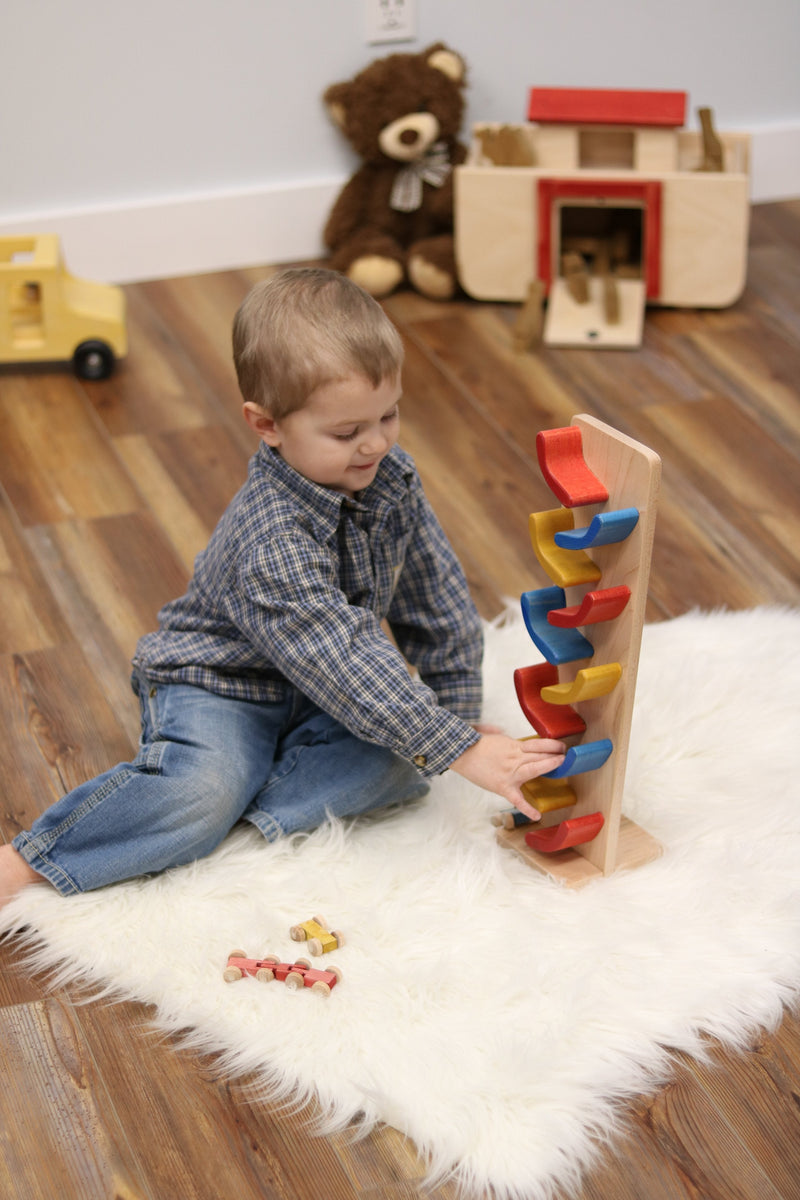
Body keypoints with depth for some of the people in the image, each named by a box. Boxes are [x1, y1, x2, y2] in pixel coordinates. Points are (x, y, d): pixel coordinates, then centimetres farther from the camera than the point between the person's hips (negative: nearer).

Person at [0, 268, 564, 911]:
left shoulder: (392, 479, -10)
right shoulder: (270, 538, -34)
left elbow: (438, 597, 3)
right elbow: (344, 658, -39)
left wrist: (458, 708, 5)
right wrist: (460, 749, -40)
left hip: (315, 692, 7)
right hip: (214, 682, -7)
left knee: (395, 759, -21)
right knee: (199, 788, -33)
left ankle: (249, 821, -23)